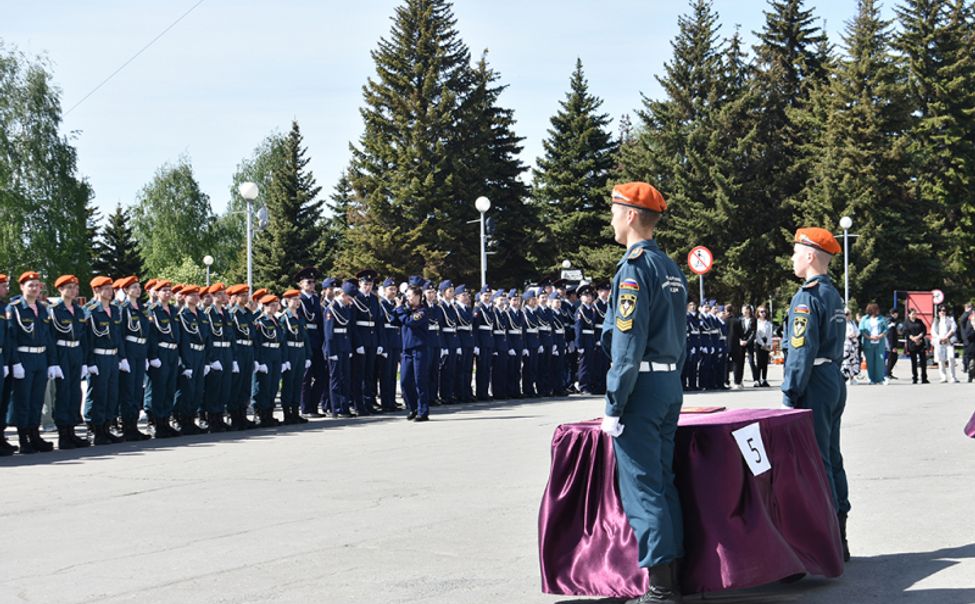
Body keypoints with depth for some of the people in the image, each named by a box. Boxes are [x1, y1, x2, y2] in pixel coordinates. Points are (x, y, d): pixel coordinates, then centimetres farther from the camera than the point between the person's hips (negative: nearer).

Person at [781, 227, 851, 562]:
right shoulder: (833, 293, 14)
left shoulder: (808, 296, -15)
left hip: (814, 386, -10)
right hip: (835, 382, 10)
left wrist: (790, 396, -16)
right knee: (831, 459, 13)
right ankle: (839, 538, 18)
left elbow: (802, 351, -20)